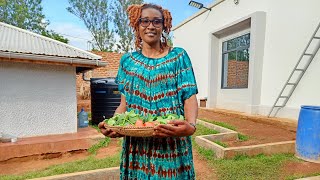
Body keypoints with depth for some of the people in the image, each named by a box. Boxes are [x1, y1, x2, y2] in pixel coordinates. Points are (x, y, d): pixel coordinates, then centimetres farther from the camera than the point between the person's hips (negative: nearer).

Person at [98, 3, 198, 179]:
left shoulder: (178, 56, 0)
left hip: (171, 142, -2)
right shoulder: (128, 60, 7)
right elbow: (125, 103, 7)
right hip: (136, 142, 2)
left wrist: (190, 125, -26)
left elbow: (189, 97, -6)